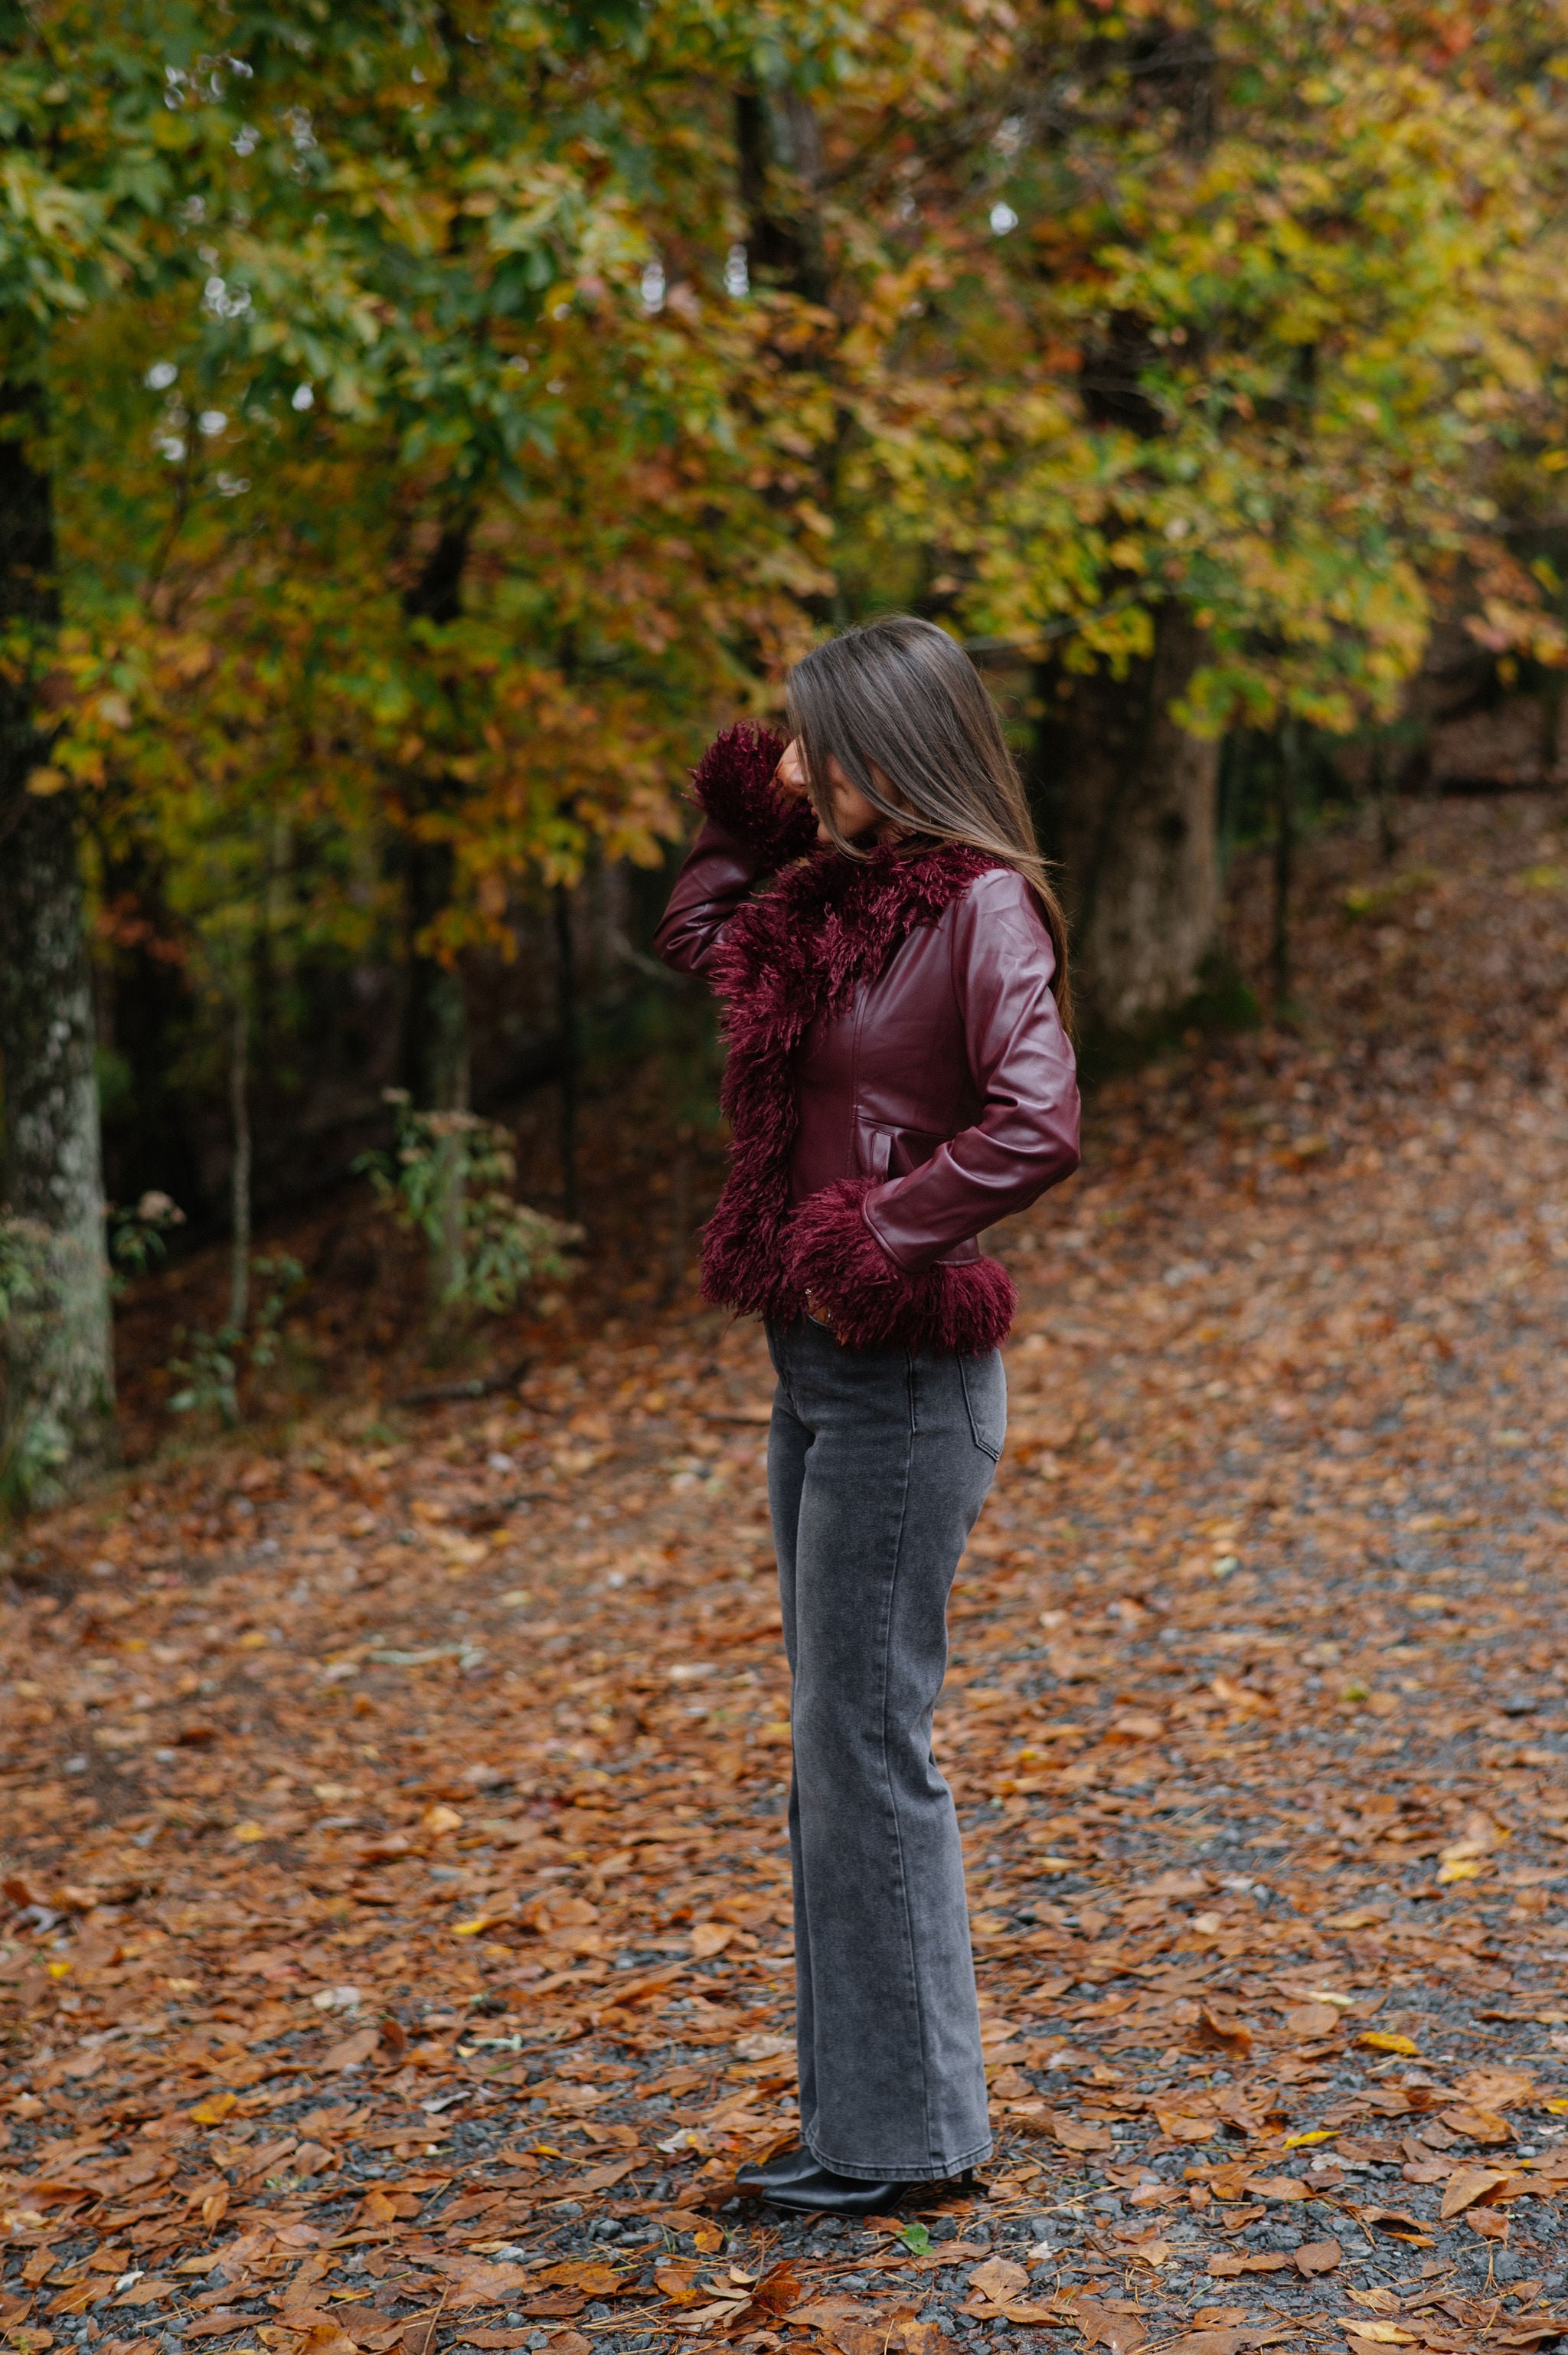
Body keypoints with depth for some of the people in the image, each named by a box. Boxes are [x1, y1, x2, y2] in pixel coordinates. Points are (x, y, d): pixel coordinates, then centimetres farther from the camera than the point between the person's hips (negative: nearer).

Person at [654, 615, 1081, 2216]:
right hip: (816, 1367, 9)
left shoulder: (981, 911, -13)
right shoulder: (832, 900, 12)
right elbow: (695, 936, 31)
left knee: (867, 1743, -3)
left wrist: (874, 1245, -20)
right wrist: (743, 806, 18)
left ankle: (905, 2129, 11)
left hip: (903, 1378, -9)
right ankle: (858, 2110, 26)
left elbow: (1034, 1126, -26)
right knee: (834, 1748, 14)